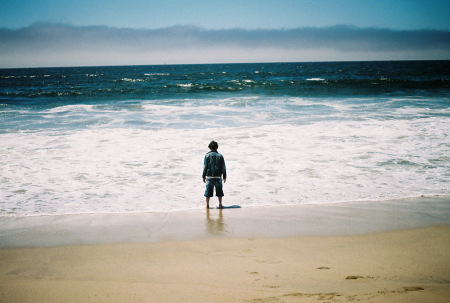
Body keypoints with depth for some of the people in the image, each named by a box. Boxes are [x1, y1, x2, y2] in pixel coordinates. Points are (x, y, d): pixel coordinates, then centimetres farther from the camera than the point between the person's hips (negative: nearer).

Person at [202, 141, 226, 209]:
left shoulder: (207, 155, -3)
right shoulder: (220, 156, 1)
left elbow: (205, 167, -3)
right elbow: (223, 167, 4)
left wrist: (204, 176, 4)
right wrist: (224, 176, 12)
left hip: (209, 176, -1)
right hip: (218, 176, 1)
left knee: (208, 191, 5)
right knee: (219, 190, 11)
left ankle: (207, 205, 5)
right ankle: (220, 205, 12)